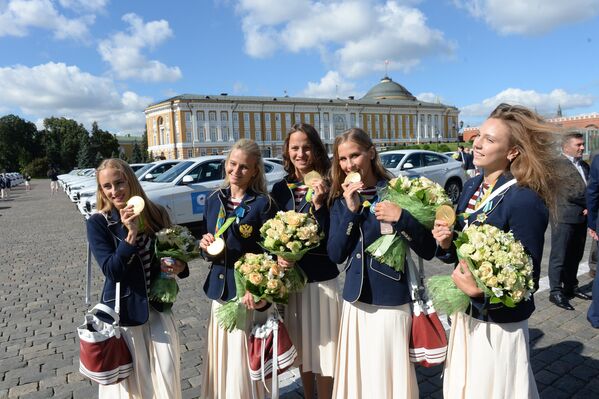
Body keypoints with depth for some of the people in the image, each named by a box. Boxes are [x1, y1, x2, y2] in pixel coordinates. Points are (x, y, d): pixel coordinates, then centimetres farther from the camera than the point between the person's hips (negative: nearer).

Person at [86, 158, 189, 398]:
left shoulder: (156, 214, -1)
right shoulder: (98, 223, -9)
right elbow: (111, 270, -17)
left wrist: (180, 267, -12)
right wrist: (130, 234, -28)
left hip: (158, 307, 3)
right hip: (123, 311, -2)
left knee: (166, 378, 10)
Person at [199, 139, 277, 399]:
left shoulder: (263, 203, -10)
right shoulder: (213, 200, 7)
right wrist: (205, 246, -7)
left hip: (249, 291, -5)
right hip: (219, 289, 5)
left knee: (243, 358, 2)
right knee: (220, 355, 15)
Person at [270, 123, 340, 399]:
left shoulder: (327, 186, -8)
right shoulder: (280, 189, 4)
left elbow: (331, 239, -14)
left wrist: (319, 204, -26)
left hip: (322, 278, -3)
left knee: (323, 347, 5)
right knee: (301, 346, 17)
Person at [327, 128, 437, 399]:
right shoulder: (341, 200, 5)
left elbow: (428, 251, -9)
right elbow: (335, 255, -5)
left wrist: (401, 218, -24)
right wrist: (351, 211, -14)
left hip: (392, 302, -4)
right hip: (355, 302, 4)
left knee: (390, 375, 7)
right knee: (358, 374, 16)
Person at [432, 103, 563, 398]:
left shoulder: (525, 200, -22)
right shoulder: (472, 187, 0)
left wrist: (482, 291, -31)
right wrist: (446, 243, -12)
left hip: (499, 326, -6)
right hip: (464, 316, 7)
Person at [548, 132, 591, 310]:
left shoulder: (584, 165, 16)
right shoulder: (557, 164, -10)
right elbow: (569, 194, -14)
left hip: (582, 217, 8)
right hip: (564, 217, -7)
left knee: (575, 256, 15)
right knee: (559, 256, -1)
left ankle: (571, 287, 28)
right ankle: (556, 292, 7)